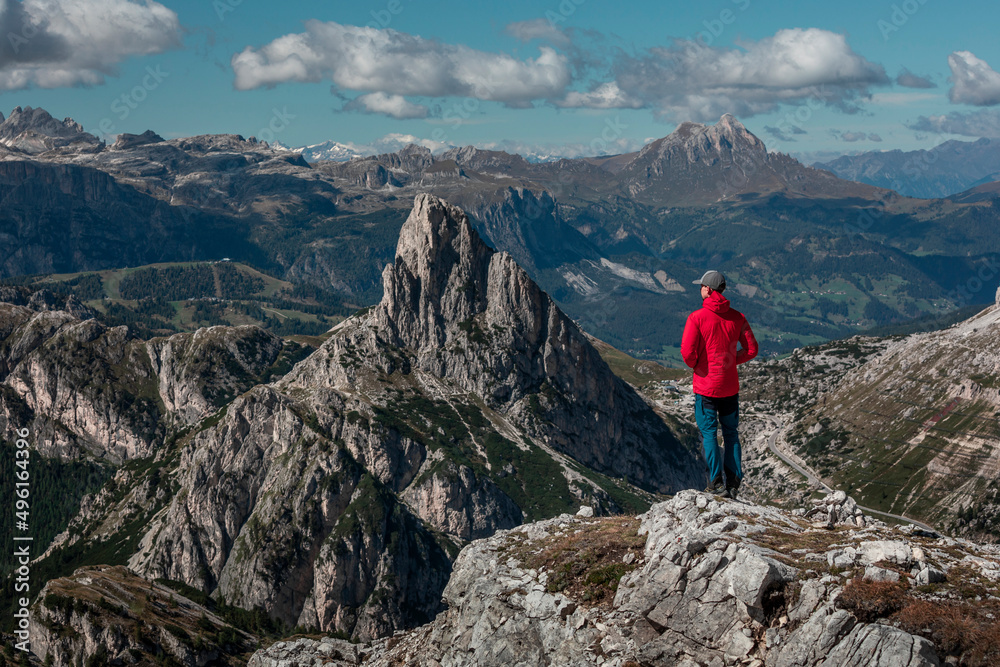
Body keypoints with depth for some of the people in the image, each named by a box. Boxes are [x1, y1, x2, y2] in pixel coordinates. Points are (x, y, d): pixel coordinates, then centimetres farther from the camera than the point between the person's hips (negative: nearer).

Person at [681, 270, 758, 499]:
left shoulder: (697, 317, -13)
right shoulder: (737, 317, 0)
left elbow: (688, 352, -18)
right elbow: (751, 349, 1)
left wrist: (696, 365, 3)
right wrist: (730, 361, 12)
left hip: (705, 385, -4)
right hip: (731, 385, 4)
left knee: (709, 433, 6)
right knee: (731, 433, 14)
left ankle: (716, 482, 1)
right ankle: (734, 481, 11)